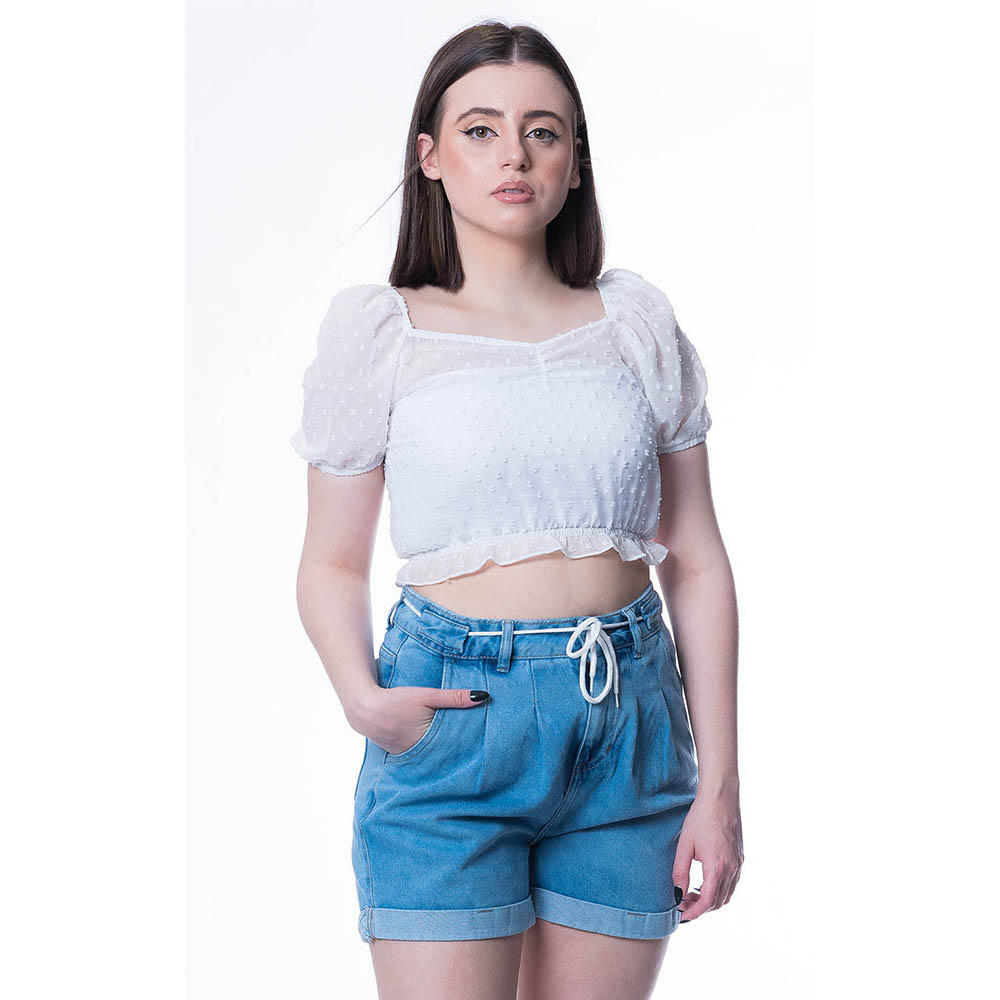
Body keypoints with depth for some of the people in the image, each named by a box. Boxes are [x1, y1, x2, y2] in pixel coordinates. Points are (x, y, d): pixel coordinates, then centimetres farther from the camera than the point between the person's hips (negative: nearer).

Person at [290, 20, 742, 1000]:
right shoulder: (377, 328, 2)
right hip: (450, 721, -2)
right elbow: (333, 562, 5)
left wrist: (718, 788, 2)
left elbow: (697, 562, 6)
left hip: (630, 720, 2)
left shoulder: (635, 318, 7)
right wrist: (361, 696, -15)